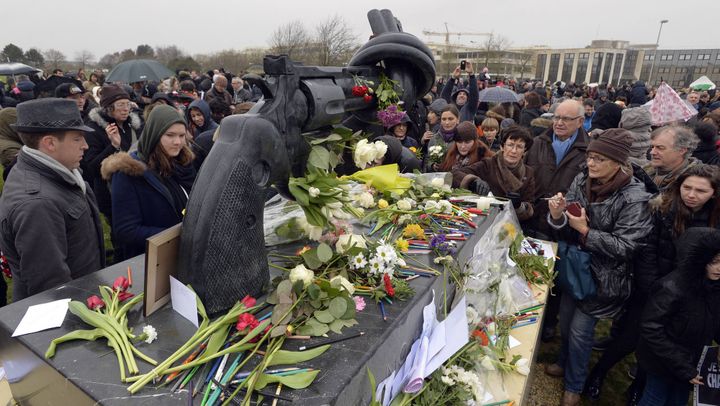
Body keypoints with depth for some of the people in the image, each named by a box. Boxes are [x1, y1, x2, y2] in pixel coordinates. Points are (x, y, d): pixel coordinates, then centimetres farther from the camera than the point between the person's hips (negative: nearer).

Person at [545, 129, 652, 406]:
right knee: (565, 321, 20)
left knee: (580, 331, 7)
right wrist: (557, 216, -23)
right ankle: (564, 363, 49)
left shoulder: (633, 198, -20)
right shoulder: (581, 181, -6)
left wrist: (585, 231, -27)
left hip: (602, 276, -4)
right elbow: (566, 230, -2)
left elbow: (623, 247, -20)